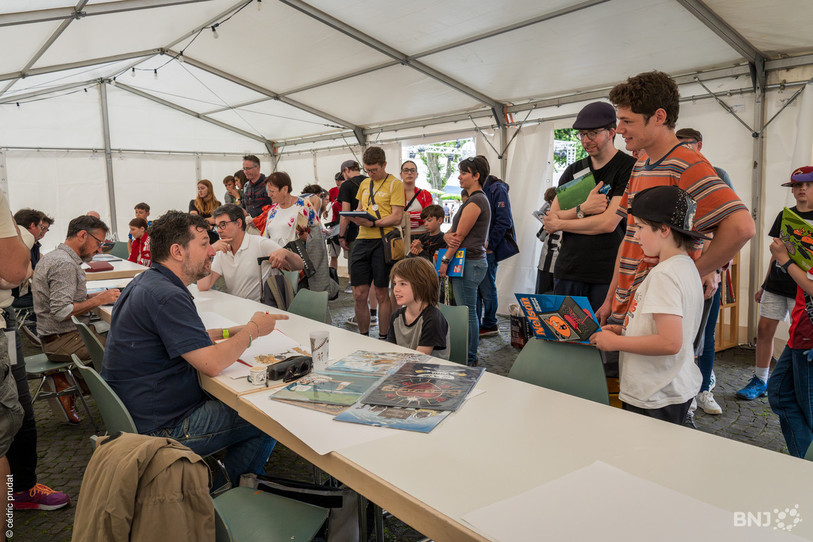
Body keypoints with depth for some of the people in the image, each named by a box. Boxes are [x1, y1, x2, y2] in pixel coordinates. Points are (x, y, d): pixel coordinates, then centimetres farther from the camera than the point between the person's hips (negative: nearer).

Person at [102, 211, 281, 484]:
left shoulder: (147, 282, 8)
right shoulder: (165, 296, -26)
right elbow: (212, 364, -28)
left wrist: (231, 331, 9)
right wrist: (252, 330, -12)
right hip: (162, 428, -10)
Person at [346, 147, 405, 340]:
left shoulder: (395, 184, -3)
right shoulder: (364, 183, 17)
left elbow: (397, 217, -10)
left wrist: (373, 223, -21)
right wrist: (356, 216, 3)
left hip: (383, 241, -5)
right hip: (362, 240, 5)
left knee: (381, 294, 3)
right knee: (359, 295, 5)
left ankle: (383, 339, 16)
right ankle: (363, 338, 19)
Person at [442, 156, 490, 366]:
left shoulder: (475, 201, -14)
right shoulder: (476, 199, 19)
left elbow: (460, 235, -15)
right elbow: (450, 232, 13)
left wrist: (445, 259, -8)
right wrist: (448, 237, -10)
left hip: (469, 262, -10)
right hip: (469, 261, 10)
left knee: (467, 311, -4)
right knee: (467, 310, 14)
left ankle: (469, 359, 4)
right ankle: (469, 355, 22)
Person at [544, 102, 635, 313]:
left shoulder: (629, 167, -3)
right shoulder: (573, 171, 14)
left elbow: (608, 223, -13)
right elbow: (550, 220, 6)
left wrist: (560, 224, -2)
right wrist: (582, 209, -11)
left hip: (608, 274, -5)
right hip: (567, 270, 5)